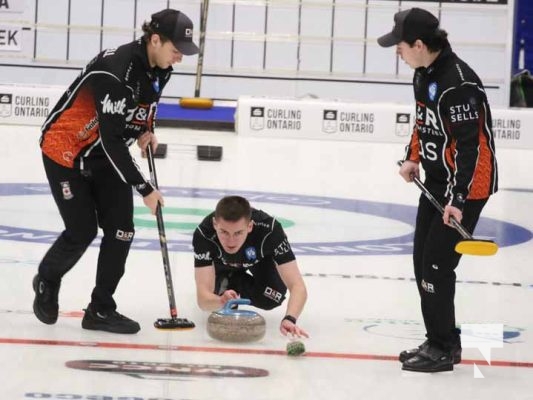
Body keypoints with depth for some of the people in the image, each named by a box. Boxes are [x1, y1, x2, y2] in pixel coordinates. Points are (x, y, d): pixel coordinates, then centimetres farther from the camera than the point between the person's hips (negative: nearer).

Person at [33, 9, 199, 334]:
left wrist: (147, 130, -1)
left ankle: (101, 310, 6)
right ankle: (47, 282, 25)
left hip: (108, 154, 8)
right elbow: (112, 139, -31)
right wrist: (144, 188, -26)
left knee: (121, 231, -3)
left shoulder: (160, 68, -7)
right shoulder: (115, 71, -33)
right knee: (82, 232, -5)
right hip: (66, 149, -8)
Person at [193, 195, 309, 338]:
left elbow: (297, 286, -47)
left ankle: (237, 284, 9)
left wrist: (290, 319, -66)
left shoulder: (270, 229, -44)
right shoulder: (203, 234, -43)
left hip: (260, 258, -1)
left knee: (270, 299, -21)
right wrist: (221, 300, -70)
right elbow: (203, 299, -46)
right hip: (222, 263, 1)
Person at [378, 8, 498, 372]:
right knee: (423, 258, 11)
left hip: (467, 184, -10)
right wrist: (413, 158, 11)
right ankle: (443, 341, 21)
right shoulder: (424, 73, 5)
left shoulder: (457, 83, -26)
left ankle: (442, 350, 0)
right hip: (437, 179, 10)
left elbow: (470, 145, -27)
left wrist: (458, 199, -28)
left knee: (437, 263, -10)